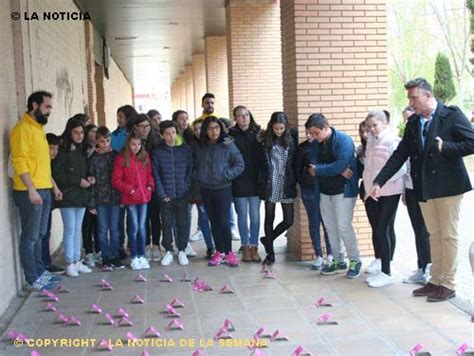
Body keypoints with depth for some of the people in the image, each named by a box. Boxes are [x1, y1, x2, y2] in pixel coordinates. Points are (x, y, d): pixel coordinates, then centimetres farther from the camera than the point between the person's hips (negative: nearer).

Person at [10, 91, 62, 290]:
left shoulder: (38, 128, 17)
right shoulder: (22, 128, -11)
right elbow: (19, 162, -18)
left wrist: (54, 186, 21)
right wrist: (31, 189, -24)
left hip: (44, 191, 9)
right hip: (30, 192, -9)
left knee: (39, 235, 15)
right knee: (30, 237, -2)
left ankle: (39, 272, 24)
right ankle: (32, 280, 3)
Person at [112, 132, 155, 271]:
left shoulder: (145, 157, 7)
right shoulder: (121, 158, -5)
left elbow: (149, 174, 12)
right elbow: (116, 180, -6)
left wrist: (150, 186, -4)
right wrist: (129, 189, -13)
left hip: (144, 196, 3)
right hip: (130, 197, -3)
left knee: (142, 227, 7)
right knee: (133, 227, 1)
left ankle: (141, 255, 17)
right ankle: (134, 257, 13)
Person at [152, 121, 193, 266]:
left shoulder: (186, 149, 2)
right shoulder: (157, 152, 1)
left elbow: (190, 170, 3)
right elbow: (155, 174, 0)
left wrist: (186, 187, -7)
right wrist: (162, 194, -7)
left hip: (182, 194, 0)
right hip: (165, 196, 0)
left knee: (183, 224, 6)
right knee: (166, 224, 7)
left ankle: (182, 251, 19)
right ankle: (168, 251, 19)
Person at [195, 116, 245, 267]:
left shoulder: (228, 145, -7)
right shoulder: (201, 148, 7)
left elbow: (240, 164, -7)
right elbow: (197, 166, 20)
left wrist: (226, 175, -15)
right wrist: (199, 176, 4)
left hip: (223, 188, -4)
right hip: (206, 189, 4)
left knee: (223, 221, -7)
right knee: (213, 222, 10)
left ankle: (228, 252, 8)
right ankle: (219, 252, 19)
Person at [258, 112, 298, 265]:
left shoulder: (291, 141, 3)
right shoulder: (265, 141, -2)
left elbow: (295, 163, 6)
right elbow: (261, 163, -3)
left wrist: (294, 181, 0)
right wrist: (263, 182, -10)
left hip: (286, 185, 2)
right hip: (270, 185, -2)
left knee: (289, 220, 2)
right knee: (269, 218, 7)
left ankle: (268, 240, 26)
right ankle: (270, 252, 18)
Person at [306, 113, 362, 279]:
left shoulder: (343, 140, -15)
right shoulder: (316, 143, 4)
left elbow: (340, 165, -25)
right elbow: (313, 164, -6)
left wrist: (317, 170, -14)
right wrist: (337, 170, -19)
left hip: (344, 189, -7)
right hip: (325, 190, 7)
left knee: (343, 226, -8)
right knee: (330, 227, 10)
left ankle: (355, 261, 8)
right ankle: (339, 262, 22)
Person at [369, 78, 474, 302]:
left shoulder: (452, 115, -7)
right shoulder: (413, 123, 9)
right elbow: (400, 155, 7)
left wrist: (445, 148, -19)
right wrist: (379, 182, 1)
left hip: (447, 185, -6)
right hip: (424, 188, 6)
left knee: (448, 235, 1)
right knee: (434, 235, 14)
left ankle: (448, 285, 10)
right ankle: (435, 281, 23)